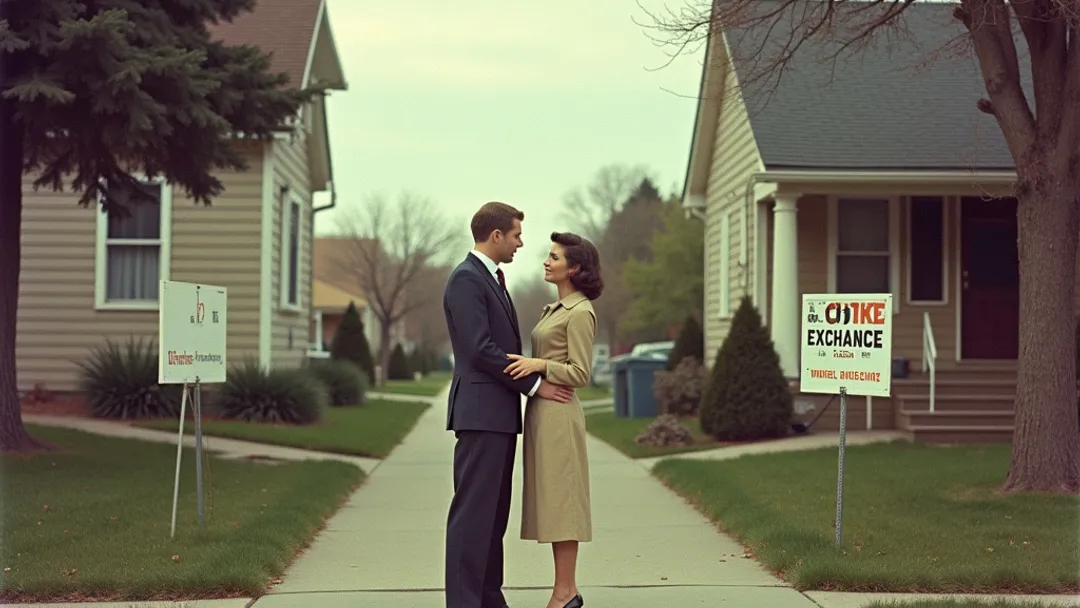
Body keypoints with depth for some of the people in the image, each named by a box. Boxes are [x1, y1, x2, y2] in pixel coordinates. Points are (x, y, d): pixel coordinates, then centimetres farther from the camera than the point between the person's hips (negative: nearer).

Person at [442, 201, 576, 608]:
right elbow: (480, 348, -19)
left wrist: (536, 381, 9)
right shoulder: (466, 278, -12)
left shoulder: (492, 279, 19)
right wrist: (534, 385, -13)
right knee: (473, 510, -9)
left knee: (494, 512, 10)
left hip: (500, 413, 10)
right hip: (481, 411, -10)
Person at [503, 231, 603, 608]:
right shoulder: (554, 309, 18)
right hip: (541, 409, 9)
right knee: (552, 500, 9)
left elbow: (580, 374, -13)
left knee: (559, 496, -7)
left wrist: (539, 364, -22)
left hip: (558, 412, -9)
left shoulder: (580, 313, -10)